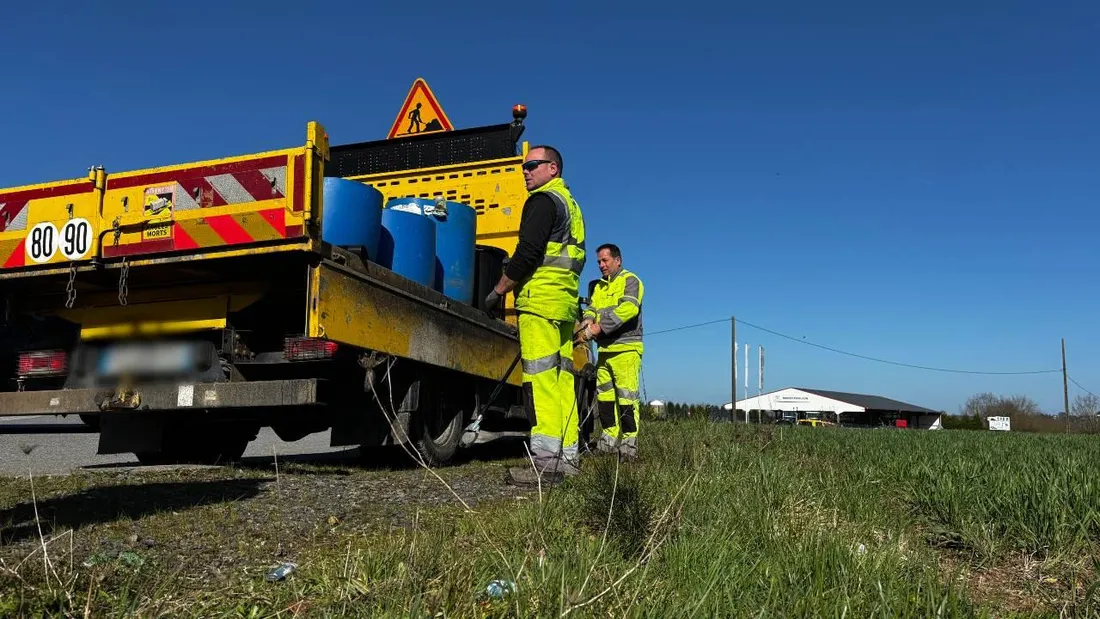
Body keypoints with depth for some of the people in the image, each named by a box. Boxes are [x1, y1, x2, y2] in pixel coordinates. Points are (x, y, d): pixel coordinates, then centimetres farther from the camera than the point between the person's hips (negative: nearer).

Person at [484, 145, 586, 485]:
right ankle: (567, 457, 8)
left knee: (541, 378, -14)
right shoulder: (570, 205, 26)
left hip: (541, 298, -10)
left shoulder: (543, 200, -4)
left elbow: (527, 253, -15)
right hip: (565, 301, 10)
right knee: (560, 378, 7)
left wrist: (498, 291, -7)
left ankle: (546, 460, -17)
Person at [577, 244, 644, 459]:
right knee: (604, 395, 7)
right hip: (604, 350, 7)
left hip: (626, 348, -7)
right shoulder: (597, 286, 23)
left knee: (626, 396, -10)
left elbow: (629, 308, -16)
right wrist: (588, 320, -14)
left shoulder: (630, 280, 0)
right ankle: (609, 440, 14)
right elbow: (591, 308, 13)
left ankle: (629, 443, -6)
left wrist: (598, 328, -23)